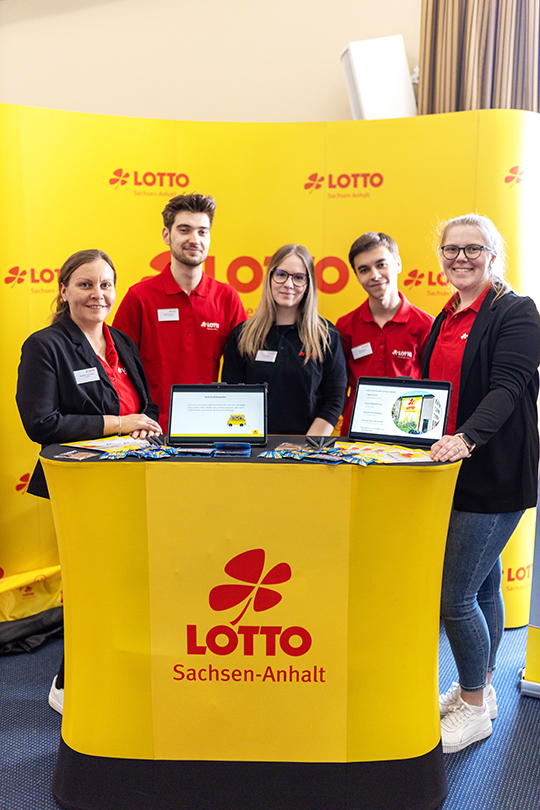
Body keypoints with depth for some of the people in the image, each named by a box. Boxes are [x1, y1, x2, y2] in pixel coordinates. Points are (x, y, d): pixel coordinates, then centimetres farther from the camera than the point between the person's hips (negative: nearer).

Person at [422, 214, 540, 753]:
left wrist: (467, 438, -35)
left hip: (494, 474, -7)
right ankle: (478, 688, 35)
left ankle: (474, 709, 17)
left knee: (455, 596, -4)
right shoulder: (446, 319, 15)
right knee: (482, 585, 19)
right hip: (455, 471, 8)